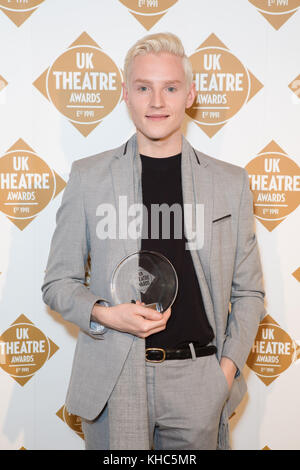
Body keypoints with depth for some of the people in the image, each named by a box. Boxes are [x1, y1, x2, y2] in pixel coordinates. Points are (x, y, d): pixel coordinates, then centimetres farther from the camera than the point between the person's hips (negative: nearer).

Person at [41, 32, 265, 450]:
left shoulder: (230, 181, 4)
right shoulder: (88, 176, 1)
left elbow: (248, 291, 7)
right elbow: (58, 282, 5)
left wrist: (227, 367, -4)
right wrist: (103, 314, -13)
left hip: (199, 380, 1)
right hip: (113, 381, -1)